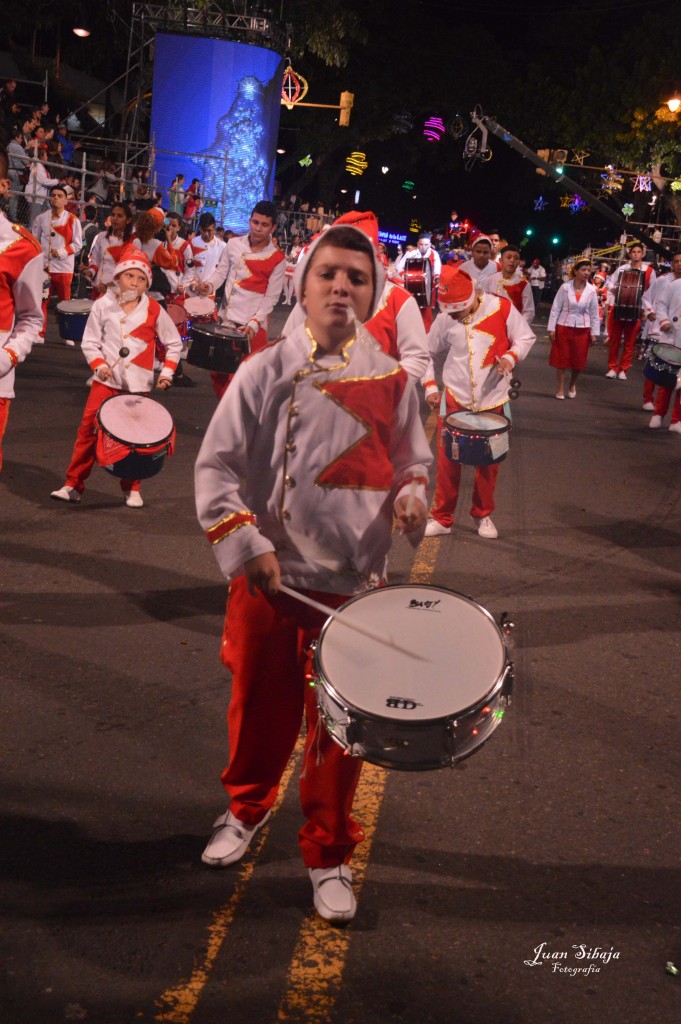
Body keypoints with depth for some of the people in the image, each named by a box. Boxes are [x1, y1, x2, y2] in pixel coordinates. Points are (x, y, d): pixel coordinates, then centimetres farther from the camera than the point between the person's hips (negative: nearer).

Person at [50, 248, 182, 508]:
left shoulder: (154, 310, -1)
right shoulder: (104, 305, -1)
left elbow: (174, 343, 8)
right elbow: (90, 341, 2)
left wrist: (167, 372, -3)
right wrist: (99, 365, -14)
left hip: (138, 384, 0)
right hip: (106, 380, 0)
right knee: (88, 429, -4)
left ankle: (132, 489, 19)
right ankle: (73, 484, 5)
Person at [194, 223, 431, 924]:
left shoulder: (391, 379, 1)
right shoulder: (264, 372, -5)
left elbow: (413, 458, 13)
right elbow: (216, 466, -6)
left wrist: (411, 493, -10)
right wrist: (248, 546, -17)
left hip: (356, 583, 1)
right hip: (270, 578, 0)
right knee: (260, 708, 15)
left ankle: (329, 854, 27)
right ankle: (247, 807, 44)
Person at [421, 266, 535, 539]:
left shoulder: (501, 308, -12)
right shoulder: (445, 319, -7)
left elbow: (526, 338, 0)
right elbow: (427, 353, 6)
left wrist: (511, 357, -19)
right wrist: (429, 385, -4)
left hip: (492, 401, 0)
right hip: (455, 400, 0)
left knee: (488, 462, 11)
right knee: (447, 461, 3)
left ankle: (483, 515, 29)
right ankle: (441, 518, 16)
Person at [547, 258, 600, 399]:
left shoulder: (591, 291, -3)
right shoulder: (565, 288, -8)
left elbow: (594, 313, 3)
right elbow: (555, 309, -4)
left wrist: (594, 332, 3)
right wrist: (551, 328, -7)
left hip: (582, 329, 2)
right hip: (563, 327, -2)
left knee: (578, 361, 8)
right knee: (561, 359, 4)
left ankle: (572, 384, 34)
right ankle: (560, 389, 17)